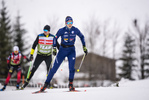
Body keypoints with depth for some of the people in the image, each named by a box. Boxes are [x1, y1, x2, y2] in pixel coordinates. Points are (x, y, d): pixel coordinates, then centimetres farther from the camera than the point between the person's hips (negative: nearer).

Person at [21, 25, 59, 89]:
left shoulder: (52, 37, -9)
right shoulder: (40, 36, -11)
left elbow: (57, 45, 4)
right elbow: (34, 45, -4)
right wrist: (31, 54, -7)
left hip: (48, 56, 0)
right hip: (40, 55, 0)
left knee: (49, 69, -16)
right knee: (33, 69, -3)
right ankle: (26, 82, 6)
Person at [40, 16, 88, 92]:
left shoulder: (75, 30, -8)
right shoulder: (61, 30, -12)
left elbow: (82, 37, 10)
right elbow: (55, 38, 1)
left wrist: (84, 47, 6)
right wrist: (54, 48, -9)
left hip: (71, 50, 1)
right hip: (62, 50, -1)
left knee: (71, 68, -17)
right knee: (54, 68, -2)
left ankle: (70, 84, -3)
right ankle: (46, 84, 6)